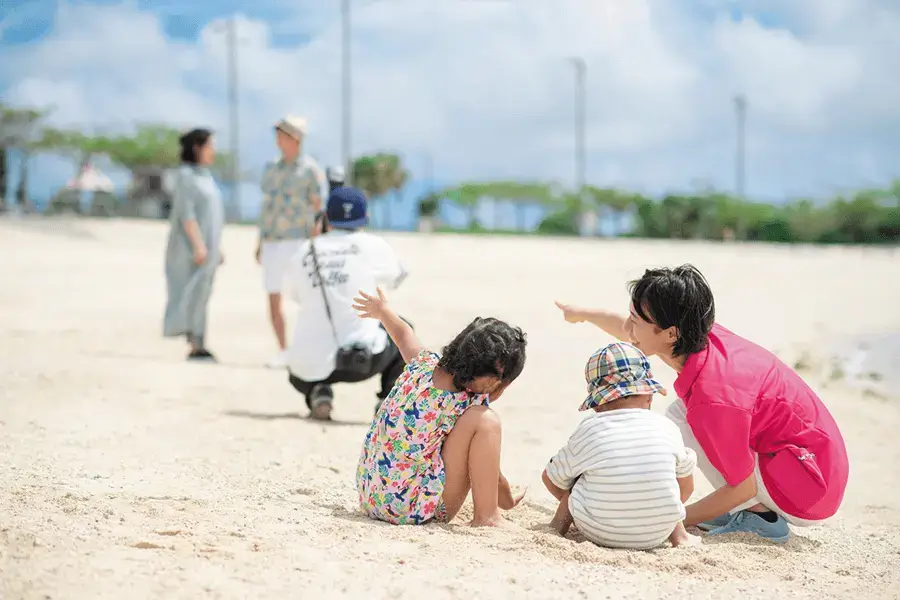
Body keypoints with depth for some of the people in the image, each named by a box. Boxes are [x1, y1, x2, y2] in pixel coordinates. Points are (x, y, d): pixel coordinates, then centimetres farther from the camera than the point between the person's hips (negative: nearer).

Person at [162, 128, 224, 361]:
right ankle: (196, 346, -10)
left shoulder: (205, 175, 16)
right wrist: (198, 245, -23)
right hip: (191, 245, -8)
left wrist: (217, 247, 17)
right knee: (193, 293, -10)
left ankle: (197, 345, 7)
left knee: (201, 295, 6)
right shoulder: (186, 175, -10)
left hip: (207, 246, 8)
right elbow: (186, 213, -18)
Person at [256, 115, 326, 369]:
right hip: (271, 243, 5)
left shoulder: (310, 170, -5)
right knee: (273, 299, 4)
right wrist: (259, 243, 14)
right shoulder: (271, 169, 12)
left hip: (297, 242, -5)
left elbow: (318, 209, -5)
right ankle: (283, 352, 12)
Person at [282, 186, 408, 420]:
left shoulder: (304, 252, 7)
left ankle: (316, 393, 4)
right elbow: (396, 278, 21)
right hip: (361, 359, -2)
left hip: (310, 366, 2)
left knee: (299, 370, 38)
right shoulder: (371, 245, 1)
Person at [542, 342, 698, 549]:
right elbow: (686, 481, 13)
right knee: (689, 457, 22)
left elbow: (552, 478, 7)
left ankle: (558, 527, 24)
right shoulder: (667, 429, -5)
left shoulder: (587, 432, -9)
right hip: (657, 534, 1)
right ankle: (679, 535, 21)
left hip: (598, 534, -1)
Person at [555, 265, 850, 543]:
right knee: (686, 410, 13)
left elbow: (743, 488, -19)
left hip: (810, 493, -9)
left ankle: (758, 515, -9)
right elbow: (629, 332, 18)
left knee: (678, 423, -11)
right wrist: (582, 314, 34)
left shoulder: (713, 397, -28)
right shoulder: (706, 336, -5)